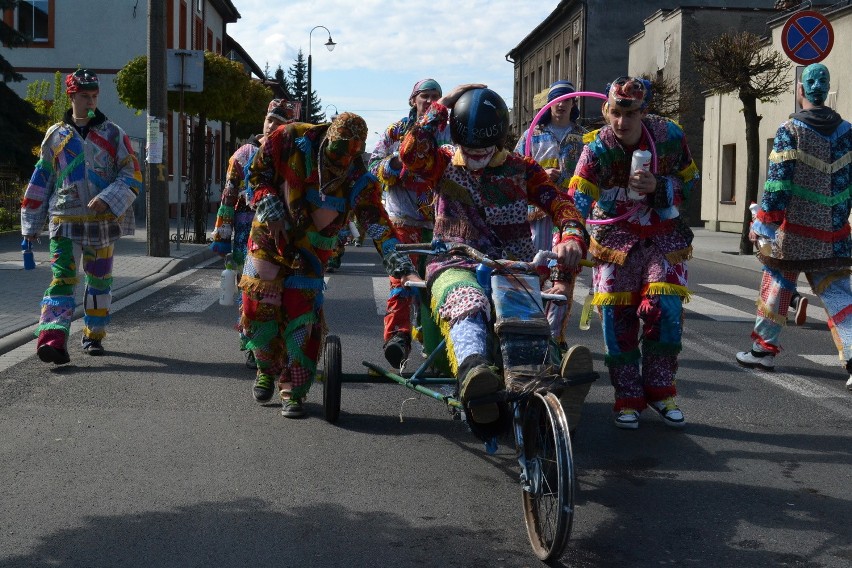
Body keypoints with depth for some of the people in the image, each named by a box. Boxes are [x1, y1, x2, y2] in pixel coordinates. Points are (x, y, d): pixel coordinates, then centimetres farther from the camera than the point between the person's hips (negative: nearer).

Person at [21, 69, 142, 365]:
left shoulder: (113, 134, 4)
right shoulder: (55, 135, 8)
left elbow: (133, 175, -1)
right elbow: (40, 181, 13)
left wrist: (108, 199, -17)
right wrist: (31, 224, 12)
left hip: (102, 221, 1)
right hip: (64, 220, 0)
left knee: (99, 280, 9)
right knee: (62, 278, -12)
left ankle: (94, 336, 24)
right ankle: (53, 339, -21)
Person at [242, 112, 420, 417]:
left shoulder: (359, 182, -16)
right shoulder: (290, 140, -16)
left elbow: (380, 228, -22)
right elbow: (257, 174, -3)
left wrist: (405, 270, -33)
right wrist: (272, 211, -16)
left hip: (309, 254, -1)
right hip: (269, 240, 1)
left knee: (302, 321, -9)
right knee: (258, 312, 1)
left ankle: (294, 390, 8)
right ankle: (268, 368, 30)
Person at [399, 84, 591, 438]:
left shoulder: (520, 168, 18)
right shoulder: (444, 164, 17)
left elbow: (559, 203, 6)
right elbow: (411, 151, -6)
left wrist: (572, 236, -17)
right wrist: (443, 105, -1)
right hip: (456, 265, -2)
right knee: (466, 304, -41)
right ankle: (473, 370, -69)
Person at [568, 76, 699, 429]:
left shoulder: (669, 136, -15)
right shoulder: (597, 149, -20)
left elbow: (689, 182, -2)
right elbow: (575, 205, -29)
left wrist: (658, 187, -24)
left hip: (663, 233, 1)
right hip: (616, 235, -1)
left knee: (664, 307, -12)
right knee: (616, 315, -5)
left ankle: (660, 390, 7)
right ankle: (628, 398, 8)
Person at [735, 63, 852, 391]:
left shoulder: (789, 131, -10)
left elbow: (778, 183, -13)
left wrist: (762, 225, -8)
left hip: (793, 231, -4)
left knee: (776, 286, 11)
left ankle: (764, 349, 22)